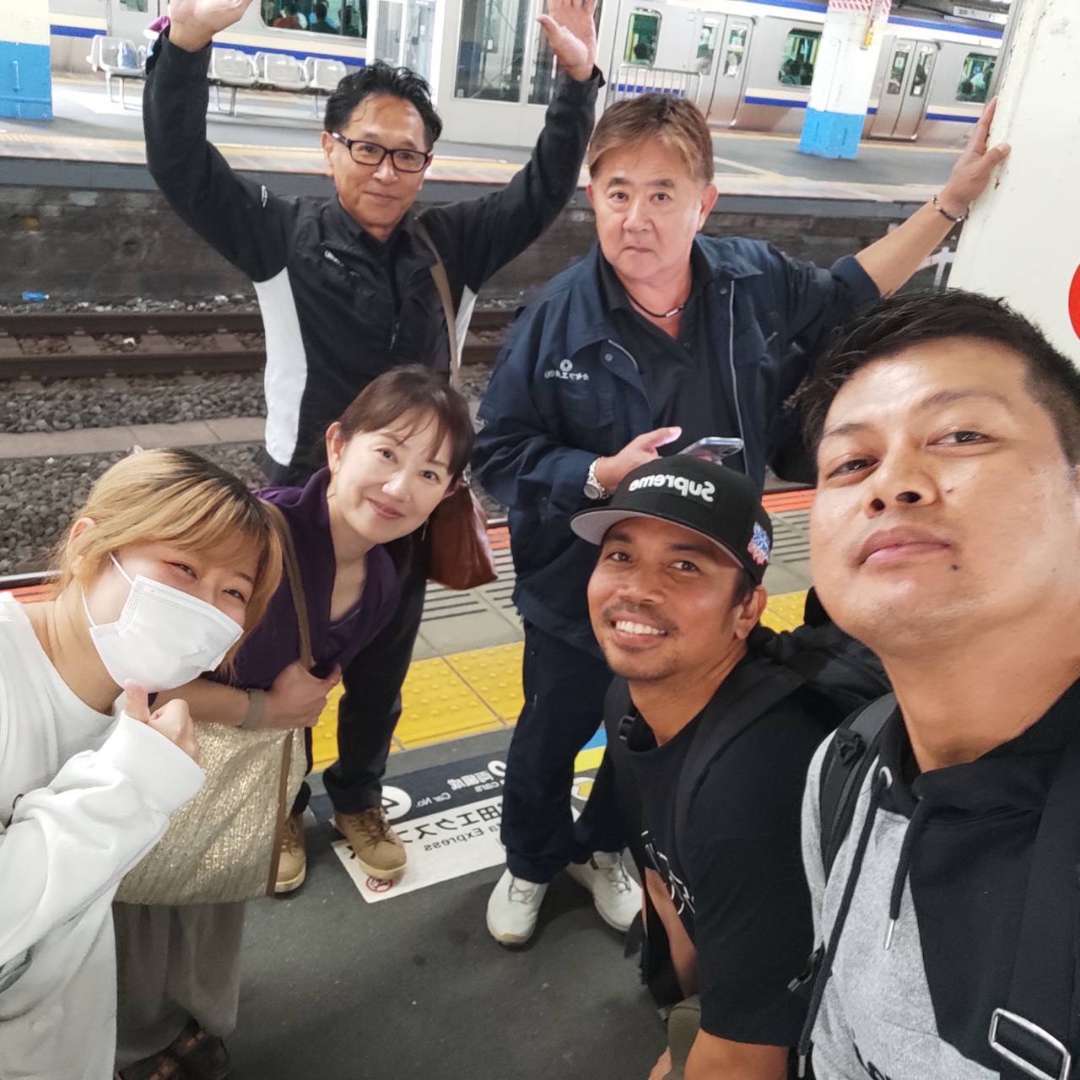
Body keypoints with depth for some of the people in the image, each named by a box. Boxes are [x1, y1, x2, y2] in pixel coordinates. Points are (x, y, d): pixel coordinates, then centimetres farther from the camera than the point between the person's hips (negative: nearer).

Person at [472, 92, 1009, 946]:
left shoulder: (759, 283, -11)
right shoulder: (559, 315, -21)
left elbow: (849, 295, 10)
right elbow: (498, 453, -15)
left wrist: (954, 200, 7)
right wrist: (601, 474, -30)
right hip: (578, 589, -3)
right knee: (551, 738, 20)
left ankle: (602, 847, 56)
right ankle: (530, 863, 51)